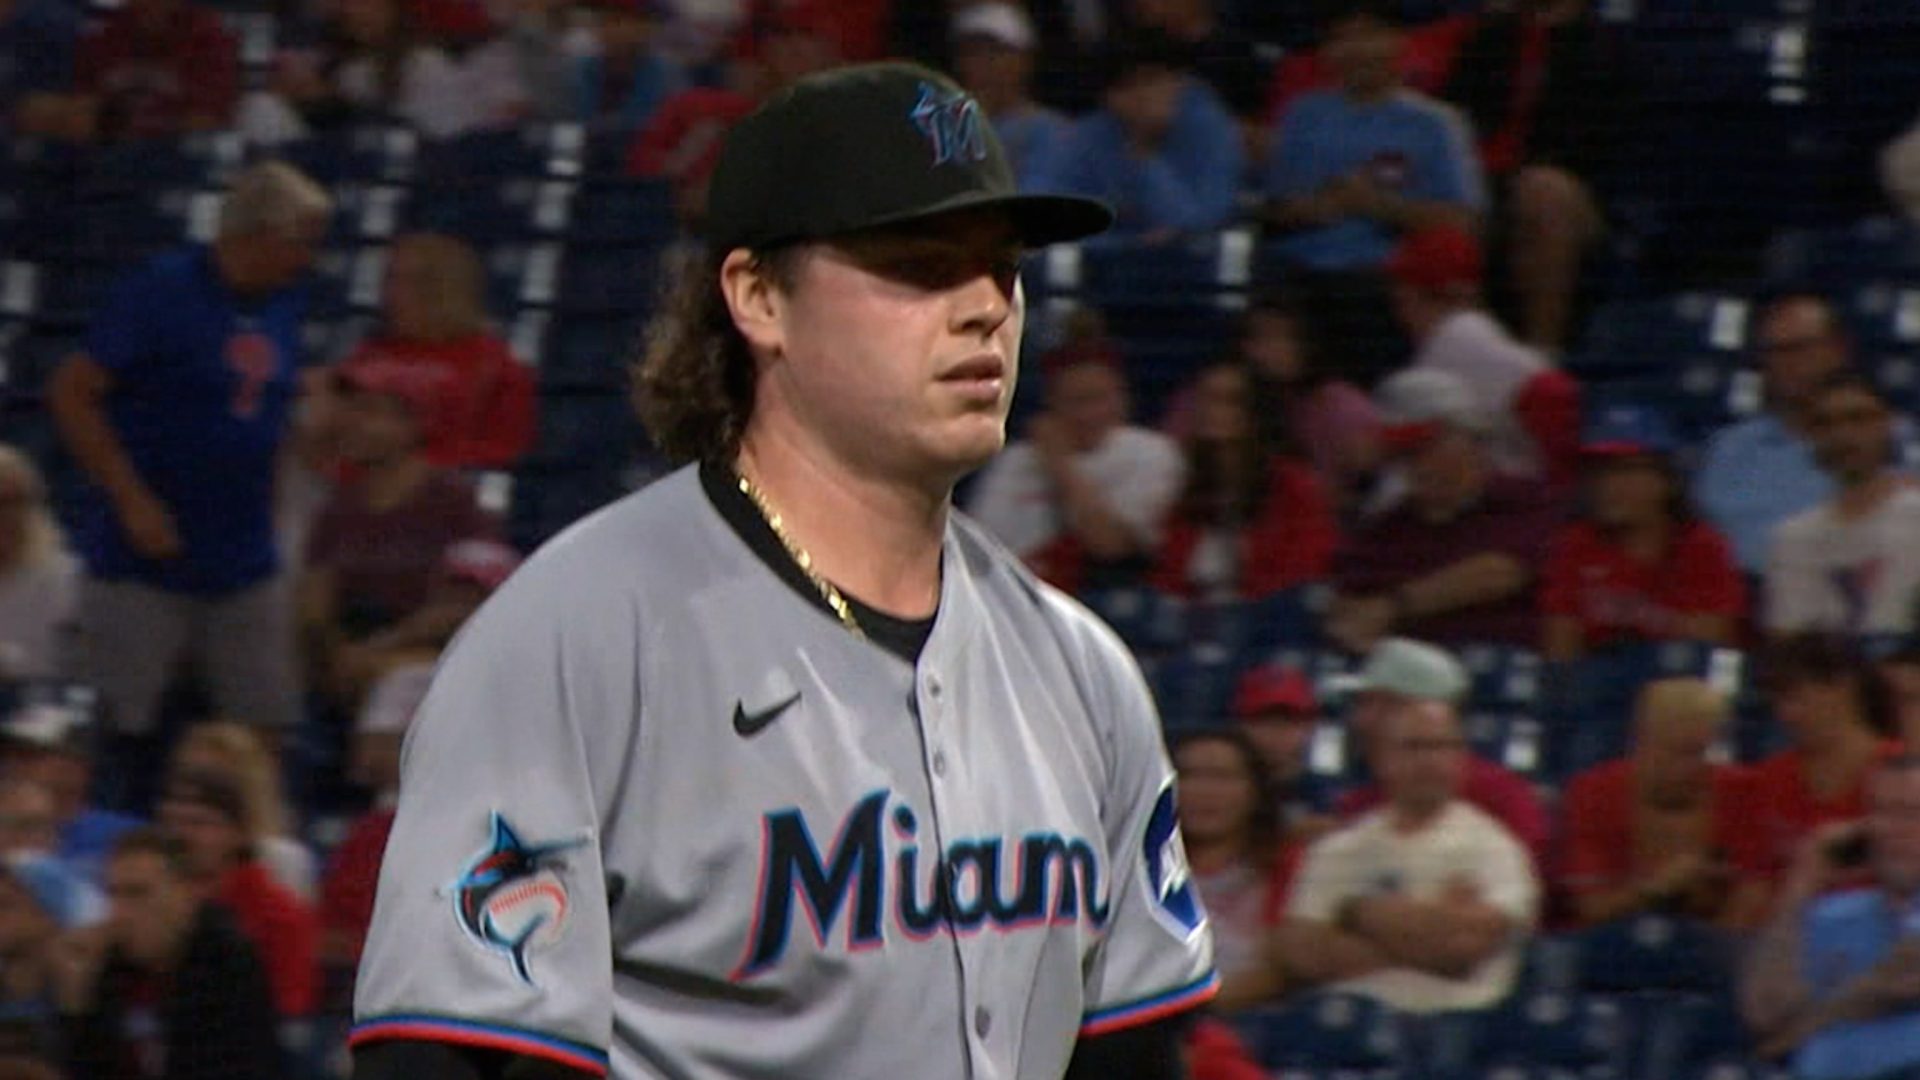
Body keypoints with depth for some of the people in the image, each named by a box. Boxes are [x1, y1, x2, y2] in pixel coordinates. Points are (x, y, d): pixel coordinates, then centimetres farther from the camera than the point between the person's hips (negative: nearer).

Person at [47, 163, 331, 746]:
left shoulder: (284, 304, 8)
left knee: (269, 731, 4)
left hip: (245, 570, 6)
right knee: (114, 735, -2)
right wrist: (132, 502, -16)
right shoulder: (160, 292, -11)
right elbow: (72, 394, -12)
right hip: (142, 567, -6)